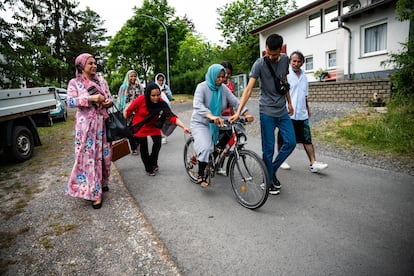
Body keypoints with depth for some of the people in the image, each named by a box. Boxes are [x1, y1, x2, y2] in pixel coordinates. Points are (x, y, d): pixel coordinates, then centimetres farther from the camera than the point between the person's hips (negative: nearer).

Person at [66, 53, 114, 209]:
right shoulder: (74, 83, 1)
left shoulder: (101, 80, 11)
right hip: (86, 124, -4)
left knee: (104, 154, 8)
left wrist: (109, 102, -11)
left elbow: (109, 97, 13)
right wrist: (91, 98, -21)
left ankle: (102, 183, 29)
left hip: (102, 123, 4)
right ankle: (94, 192, 2)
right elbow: (70, 101, -10)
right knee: (88, 156, -4)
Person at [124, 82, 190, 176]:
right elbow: (128, 111, -14)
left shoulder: (161, 103, -24)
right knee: (143, 146, -2)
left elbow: (172, 116, -31)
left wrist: (184, 127, -43)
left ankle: (153, 163, 19)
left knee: (157, 143, -10)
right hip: (140, 126, -2)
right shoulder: (141, 99, -29)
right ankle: (148, 169, 20)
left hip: (152, 126, 2)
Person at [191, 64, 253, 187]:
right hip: (200, 123, -7)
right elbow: (197, 105, -31)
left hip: (216, 124, 7)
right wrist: (211, 116, -49)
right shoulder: (202, 87, -15)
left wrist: (246, 113, -24)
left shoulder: (223, 88, 0)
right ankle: (200, 176, -5)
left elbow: (235, 101, -5)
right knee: (206, 148, -26)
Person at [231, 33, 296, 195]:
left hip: (283, 111, 6)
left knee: (290, 143, 3)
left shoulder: (285, 60, 5)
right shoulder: (259, 64, -12)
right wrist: (238, 111, -27)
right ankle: (269, 182, 15)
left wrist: (289, 102, 19)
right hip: (267, 112, -5)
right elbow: (249, 88, -19)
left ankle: (272, 170, 22)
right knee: (268, 149, -1)